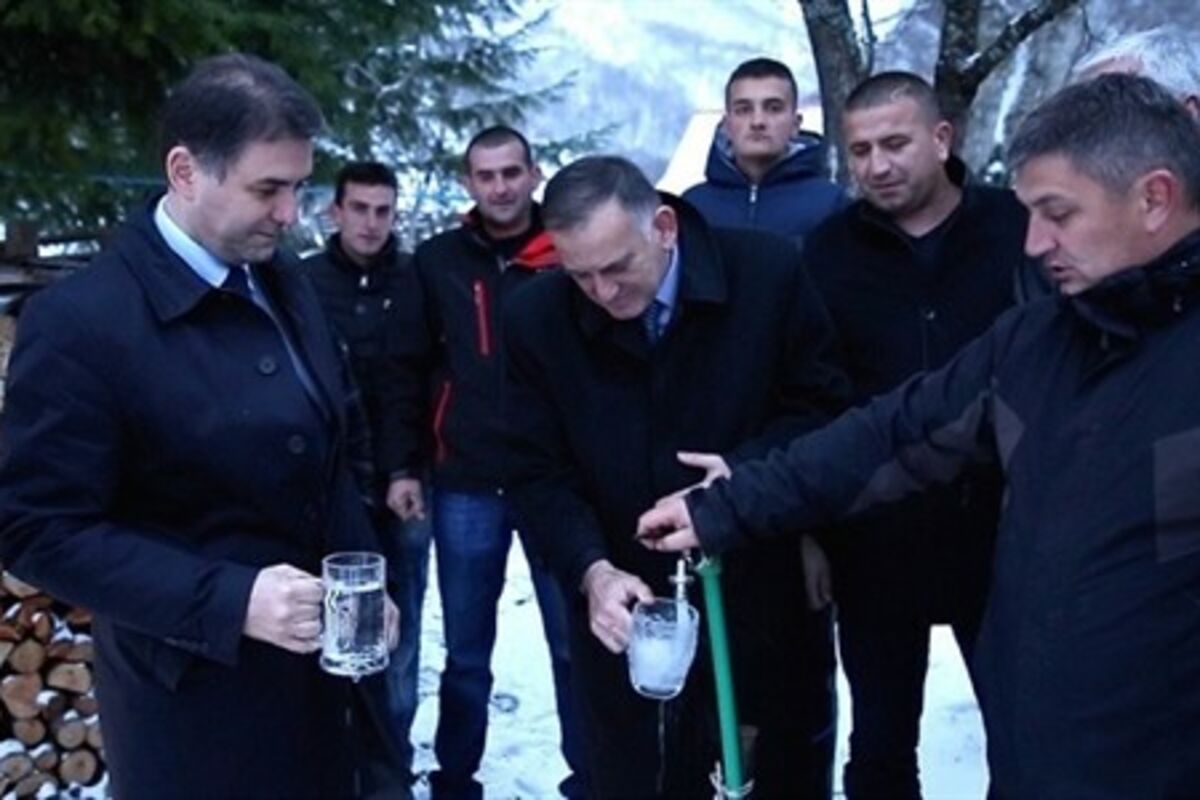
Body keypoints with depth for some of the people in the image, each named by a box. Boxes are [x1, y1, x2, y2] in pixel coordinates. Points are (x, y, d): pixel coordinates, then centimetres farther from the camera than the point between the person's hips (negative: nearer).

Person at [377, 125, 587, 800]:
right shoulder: (438, 262, 5)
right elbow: (409, 370, 7)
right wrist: (402, 465, 2)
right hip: (466, 485, 1)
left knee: (575, 645, 7)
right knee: (466, 653, 12)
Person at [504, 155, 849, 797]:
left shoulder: (769, 272, -14)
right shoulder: (536, 318, -10)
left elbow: (824, 405, -5)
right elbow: (537, 473, -7)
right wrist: (593, 571, -22)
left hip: (754, 594, -1)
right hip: (620, 606, 1)